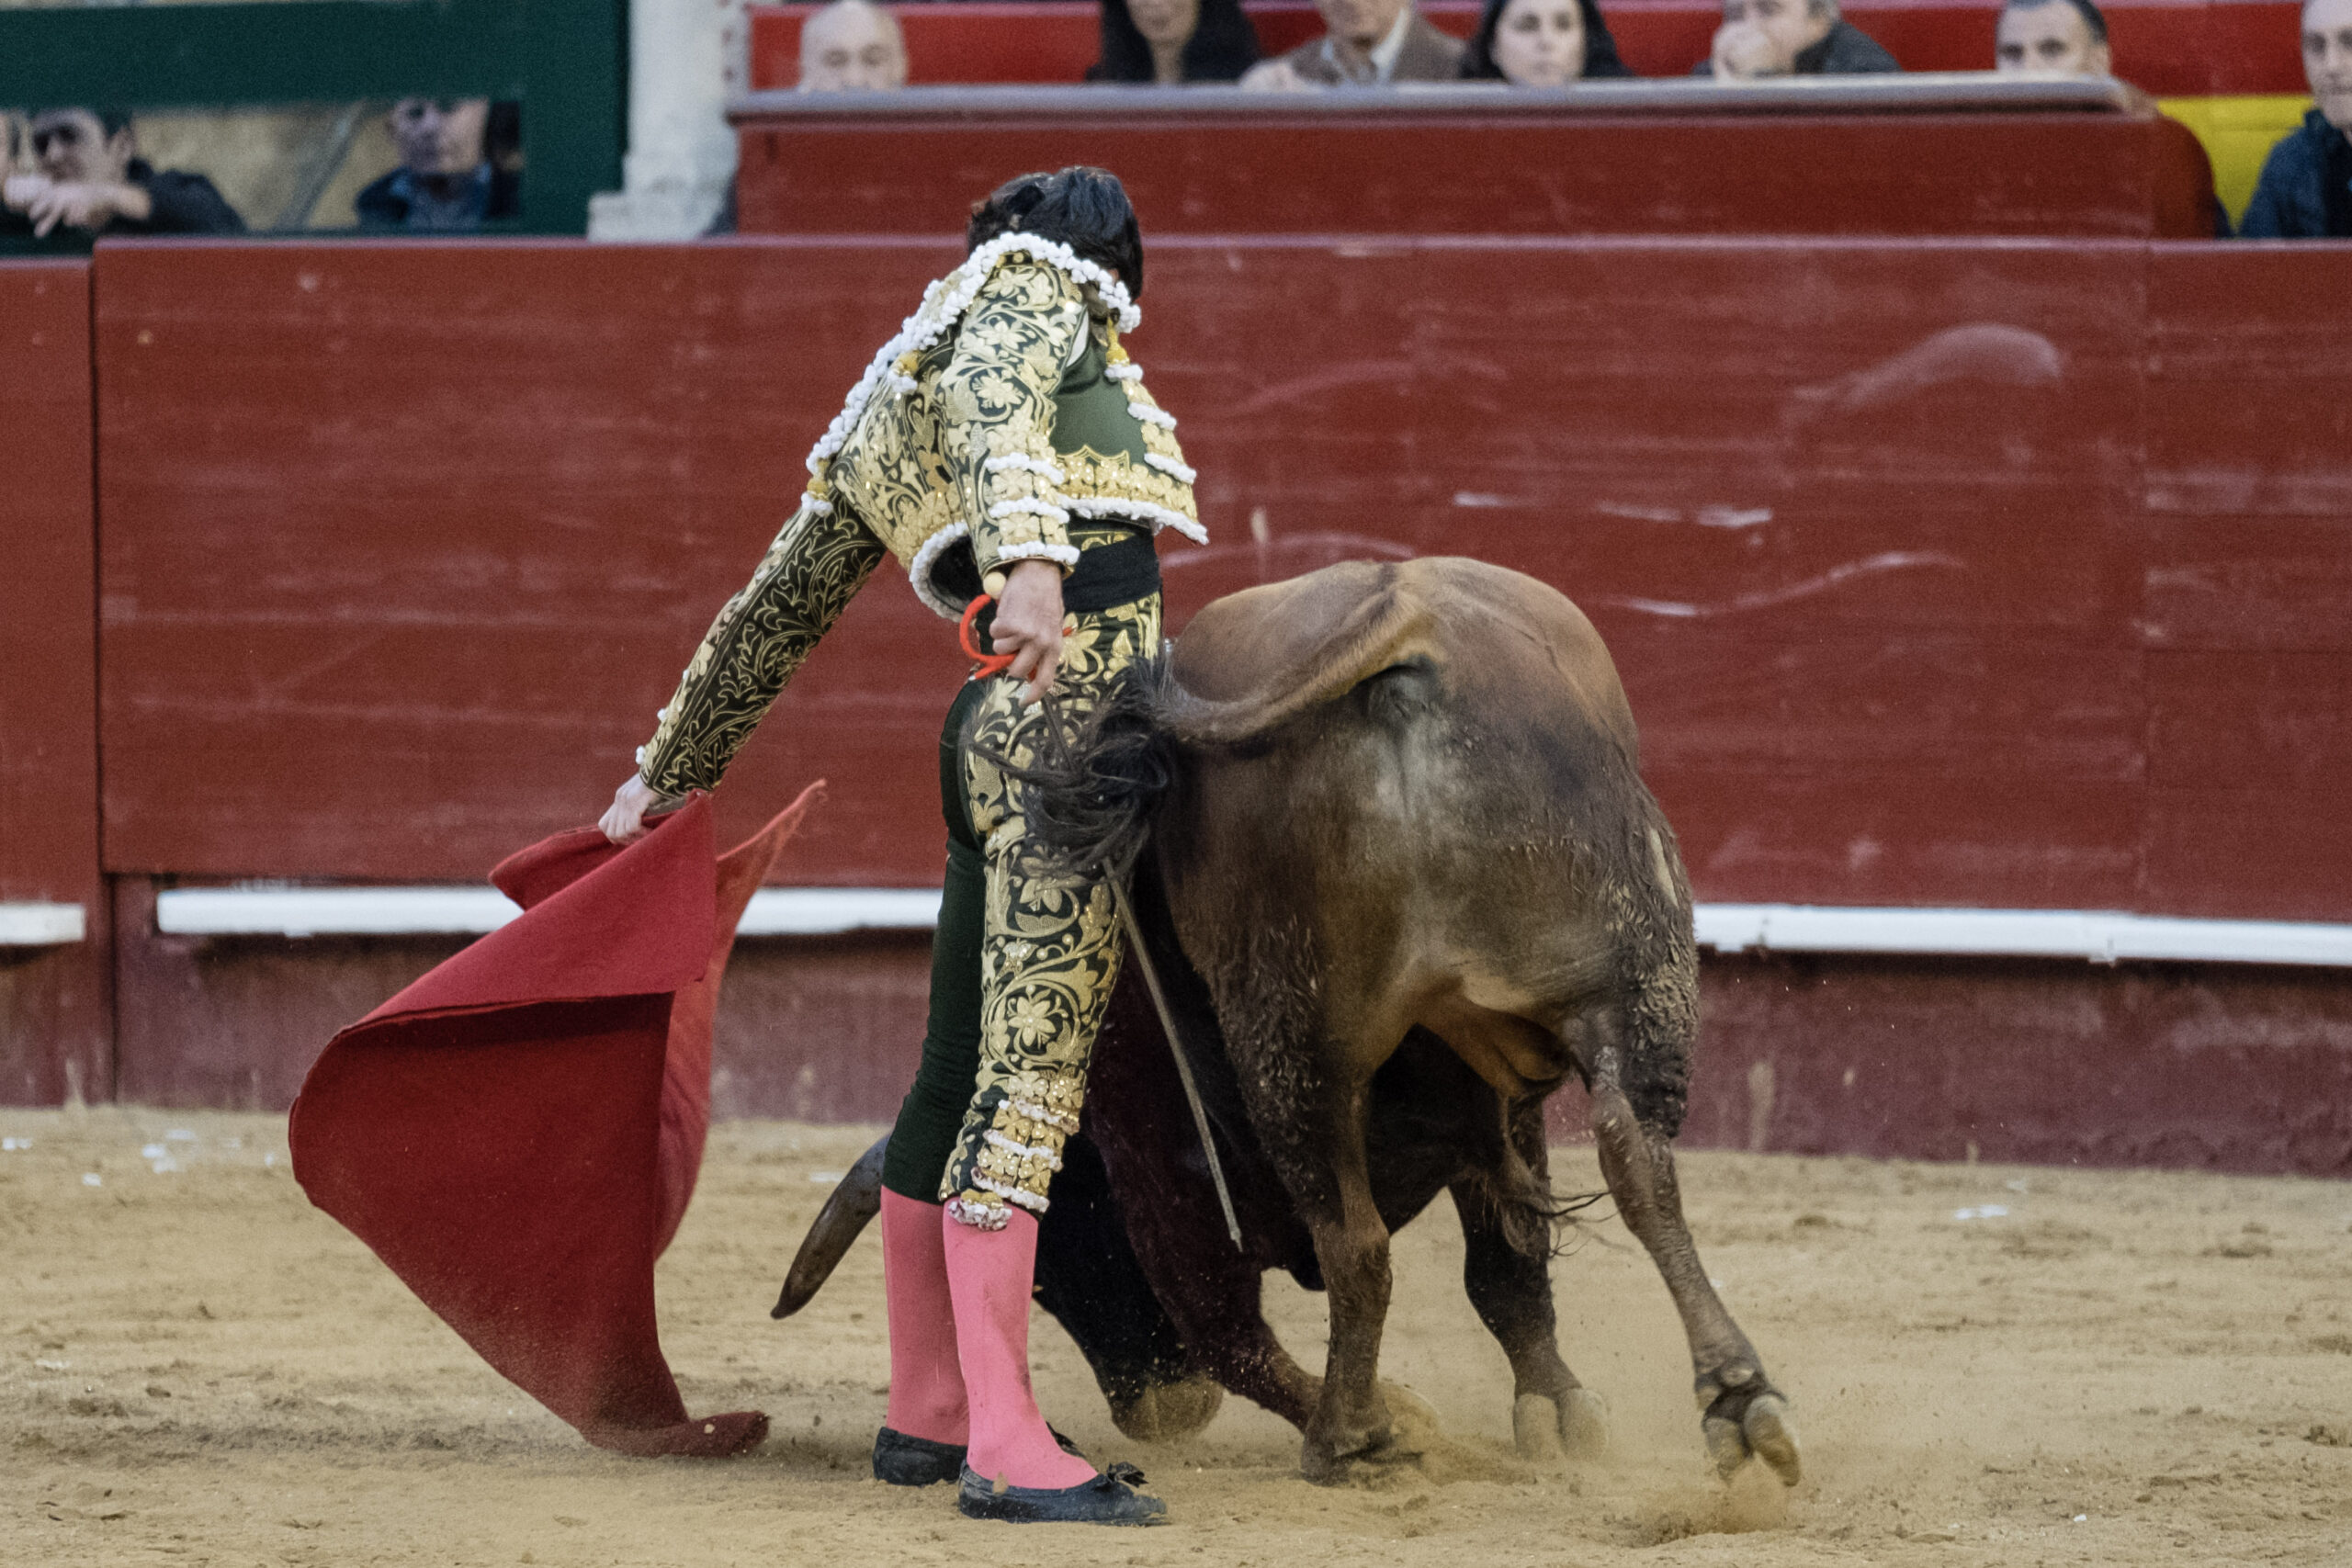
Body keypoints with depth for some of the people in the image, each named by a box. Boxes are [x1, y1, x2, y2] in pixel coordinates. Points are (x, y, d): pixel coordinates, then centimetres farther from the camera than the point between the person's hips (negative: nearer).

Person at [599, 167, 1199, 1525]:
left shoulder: (886, 423, 26)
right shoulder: (1036, 289, 6)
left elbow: (774, 610, 31)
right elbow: (995, 405, -18)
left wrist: (673, 770, 40)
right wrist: (1025, 554, -36)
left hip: (997, 729, 9)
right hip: (1072, 708, -9)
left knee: (964, 1076, 16)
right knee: (1034, 1071, -12)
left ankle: (926, 1415, 27)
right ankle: (1006, 1447, -16)